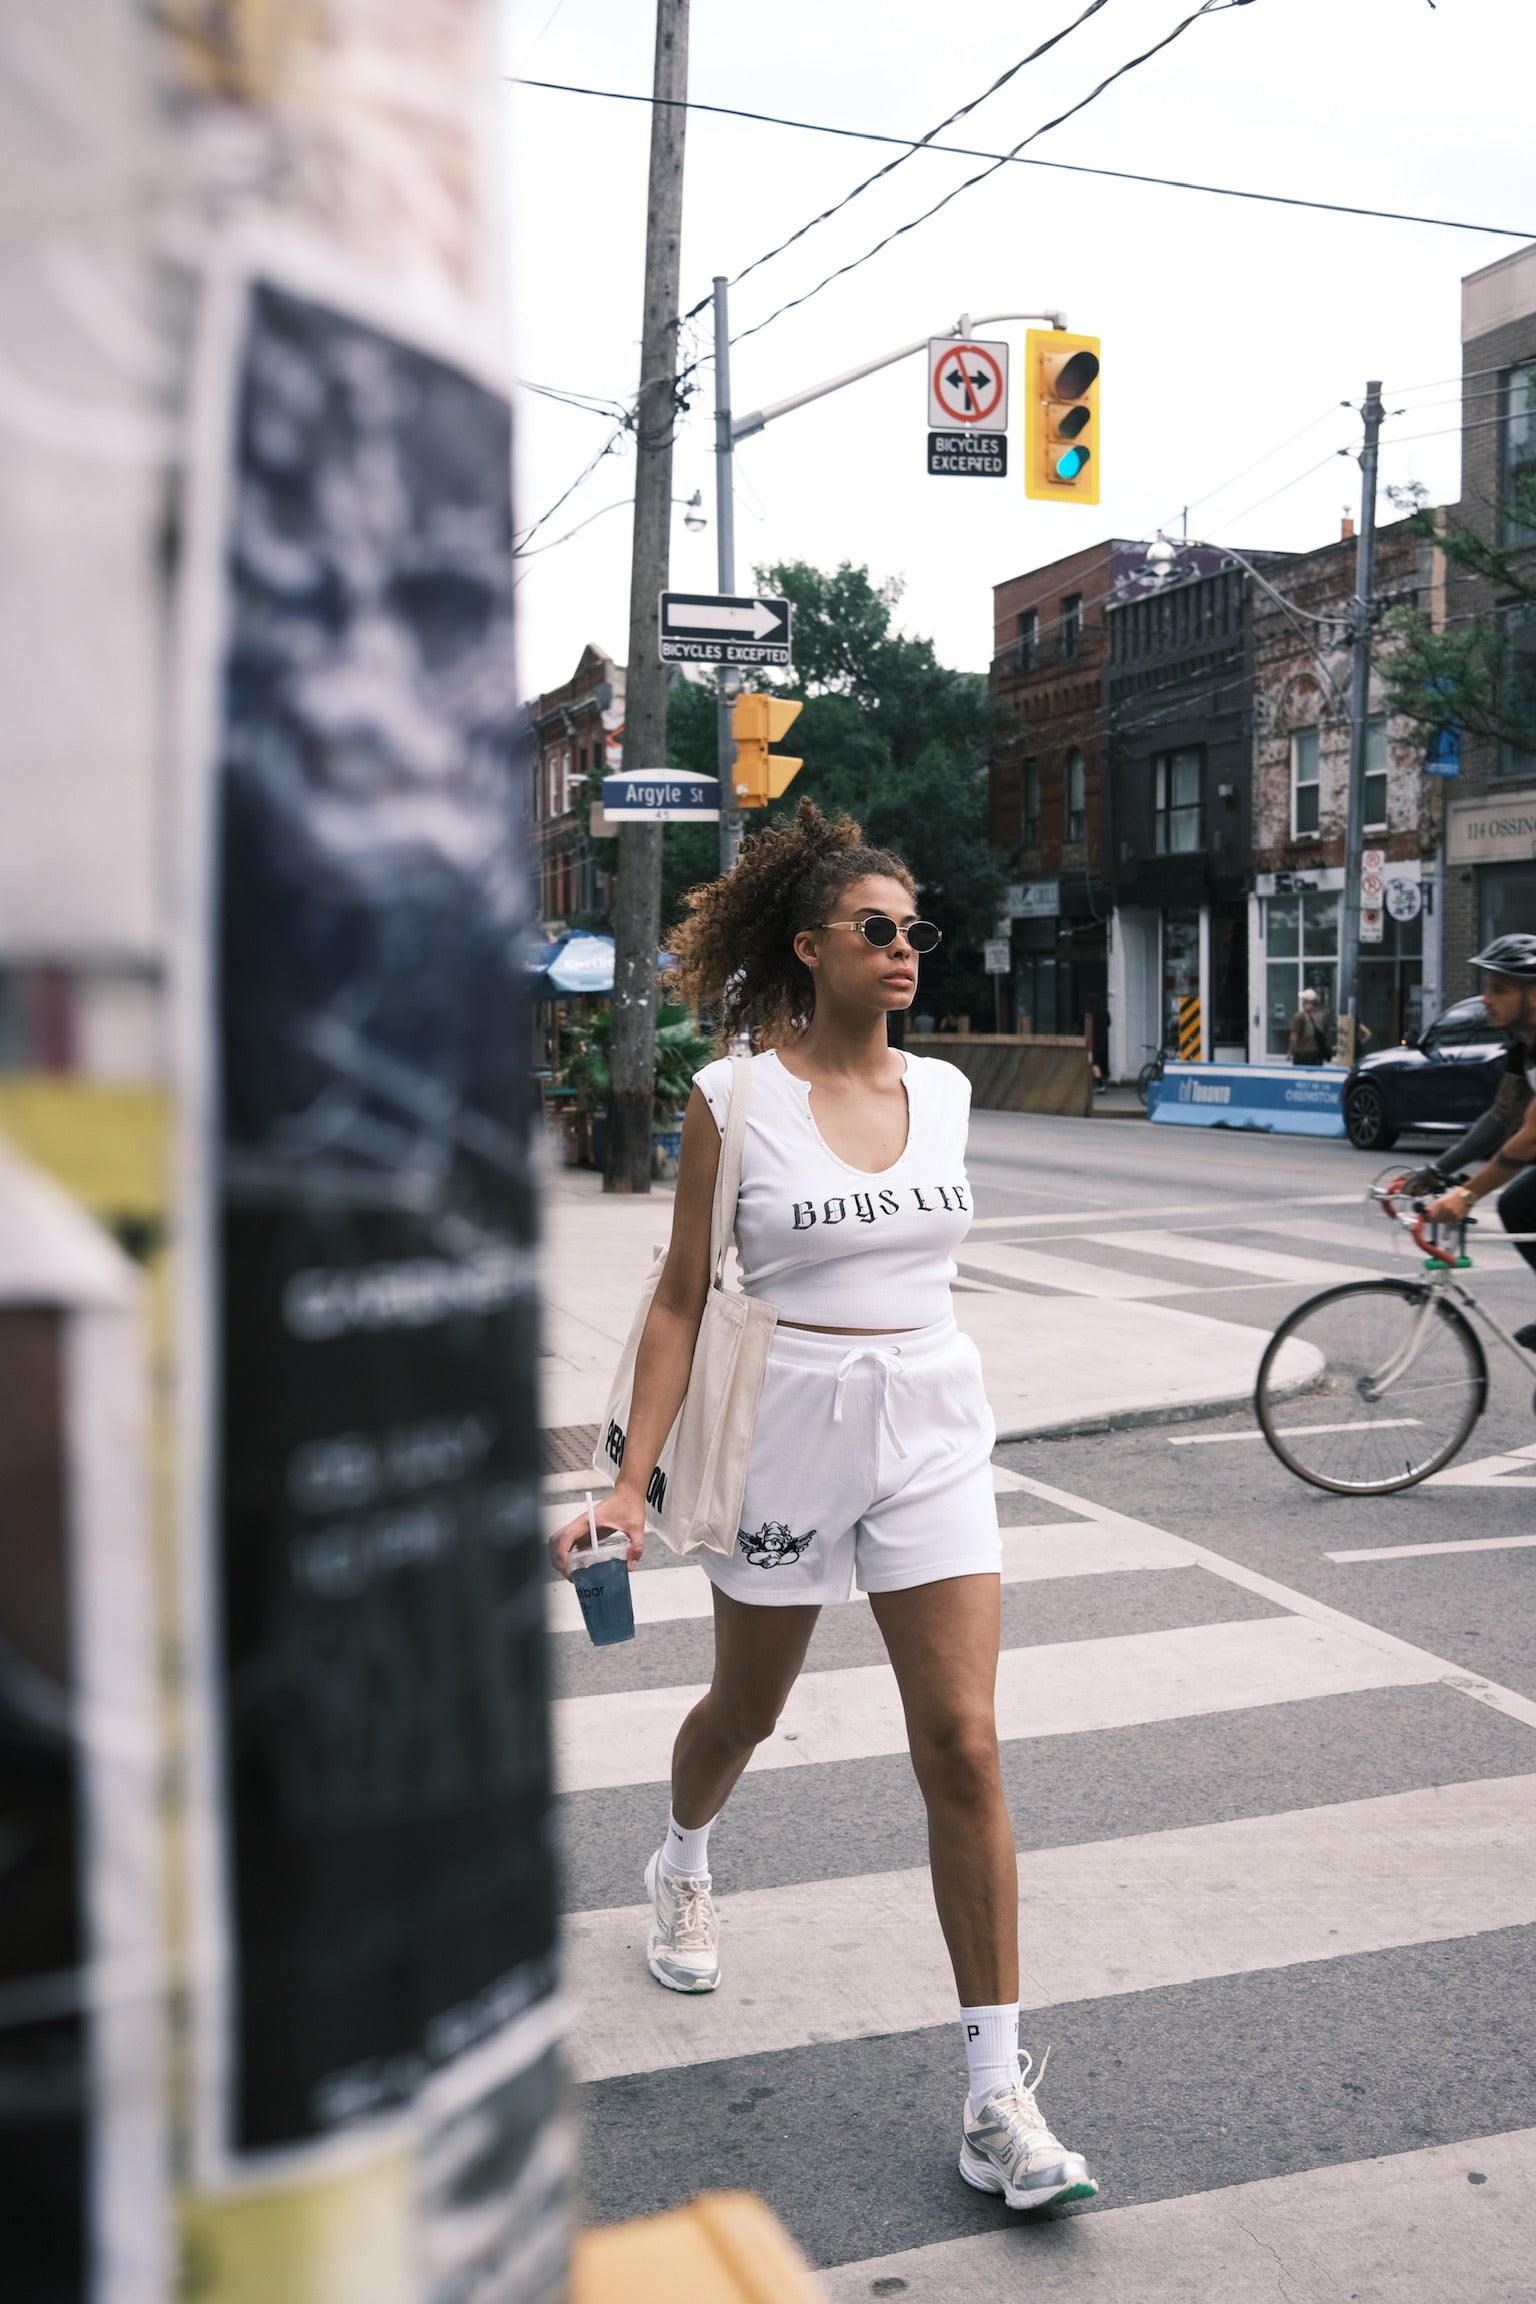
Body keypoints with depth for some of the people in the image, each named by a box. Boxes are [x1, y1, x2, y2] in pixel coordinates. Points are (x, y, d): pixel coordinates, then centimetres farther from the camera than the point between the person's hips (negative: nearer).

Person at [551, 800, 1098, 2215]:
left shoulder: (943, 1090, 4)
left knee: (963, 1743, -5)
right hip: (787, 1430, -2)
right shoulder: (733, 1098, -7)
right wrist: (631, 1482, -10)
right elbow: (683, 1299, -5)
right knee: (747, 1708, 19)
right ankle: (683, 1864, 54)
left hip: (934, 1431, 3)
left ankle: (998, 2093, 4)